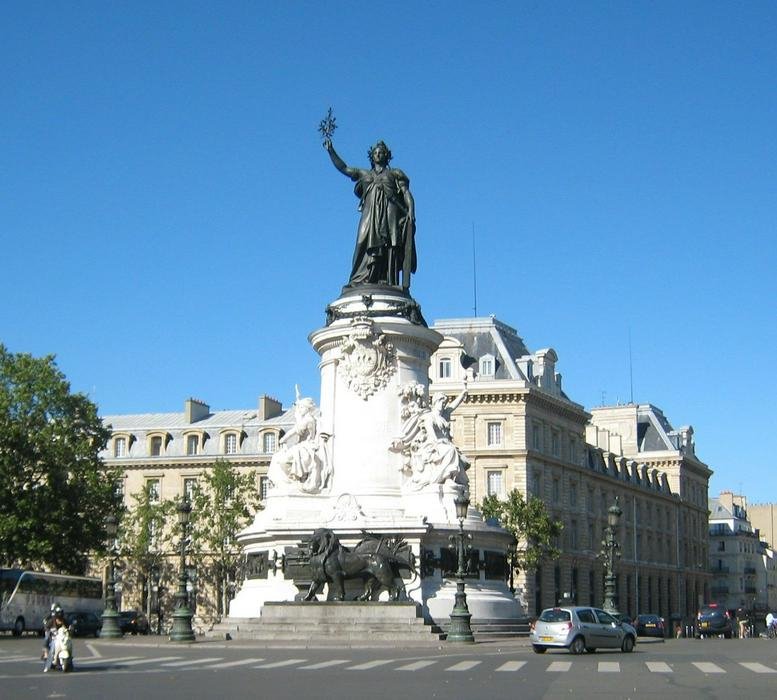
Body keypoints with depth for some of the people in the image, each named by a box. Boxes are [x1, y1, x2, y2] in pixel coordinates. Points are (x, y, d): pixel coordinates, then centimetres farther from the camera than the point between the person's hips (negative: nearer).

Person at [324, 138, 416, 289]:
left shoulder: (395, 173, 20)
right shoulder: (364, 174, 27)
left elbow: (406, 194, 9)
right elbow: (343, 168, 23)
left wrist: (411, 212, -6)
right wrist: (331, 151, 17)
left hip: (390, 214, -2)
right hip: (370, 215, 2)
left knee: (390, 249, -15)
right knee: (369, 248, -14)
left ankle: (390, 285, -23)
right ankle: (361, 283, -25)